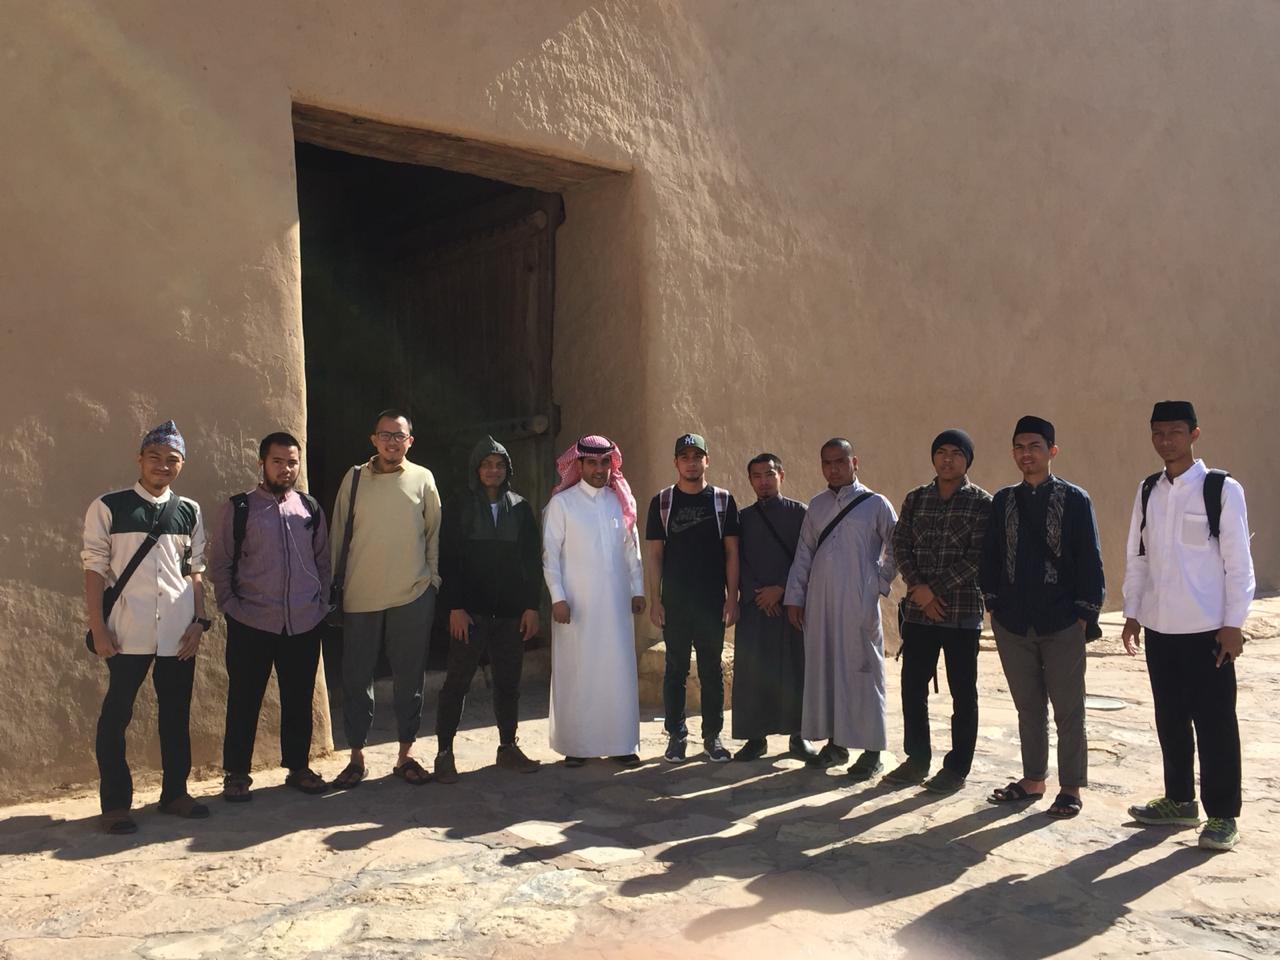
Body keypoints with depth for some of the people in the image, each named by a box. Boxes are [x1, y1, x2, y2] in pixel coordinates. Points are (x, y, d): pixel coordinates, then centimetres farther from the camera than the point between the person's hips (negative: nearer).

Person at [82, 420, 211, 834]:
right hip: (127, 634, -3)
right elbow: (94, 569, -2)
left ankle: (175, 792, 25)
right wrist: (98, 627, -6)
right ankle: (115, 803, 15)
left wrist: (199, 621, 4)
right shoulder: (108, 508, 0)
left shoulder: (190, 512, 9)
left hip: (179, 633, 3)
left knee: (177, 713, 12)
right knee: (116, 715, 4)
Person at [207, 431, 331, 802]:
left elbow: (323, 560, 14)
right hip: (252, 624, -3)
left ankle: (298, 767, 25)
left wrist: (322, 603, 7)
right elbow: (219, 564, 1)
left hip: (304, 623, 3)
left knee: (299, 700, 12)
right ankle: (236, 774, 18)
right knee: (244, 701, 5)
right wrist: (231, 606, -5)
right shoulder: (238, 508, -2)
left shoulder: (310, 508, 8)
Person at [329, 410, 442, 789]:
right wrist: (335, 585, 7)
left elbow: (434, 533, 8)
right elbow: (339, 533, 7)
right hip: (360, 596, 0)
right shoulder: (355, 478, 3)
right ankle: (356, 757, 19)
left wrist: (433, 580, 5)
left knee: (409, 679, 7)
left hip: (413, 596, 0)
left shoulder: (423, 479, 3)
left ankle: (405, 754, 21)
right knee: (356, 678, 7)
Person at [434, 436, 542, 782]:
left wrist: (532, 606, 2)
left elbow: (533, 560, 9)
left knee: (508, 682, 9)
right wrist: (454, 607, -11)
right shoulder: (459, 508, 2)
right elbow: (447, 561, -3)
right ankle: (445, 752, 8)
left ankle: (508, 747, 21)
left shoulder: (520, 508, 9)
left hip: (510, 612, 3)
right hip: (470, 611, -3)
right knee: (457, 682, -1)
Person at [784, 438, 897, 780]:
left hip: (859, 604, -4)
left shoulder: (875, 504, -1)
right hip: (819, 604, 5)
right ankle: (835, 743, 20)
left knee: (862, 672, -1)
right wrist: (794, 597, 8)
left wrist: (881, 582, -2)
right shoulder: (817, 505, 12)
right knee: (823, 670, 8)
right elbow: (804, 553, 12)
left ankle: (871, 751, 7)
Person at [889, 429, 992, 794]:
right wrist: (918, 587, -11)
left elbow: (977, 556, -11)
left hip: (962, 611, -4)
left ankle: (957, 768, 16)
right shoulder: (915, 499, 9)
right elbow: (900, 545, 3)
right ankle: (917, 759, 24)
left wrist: (936, 589, -14)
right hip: (918, 611, 4)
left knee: (963, 692, 5)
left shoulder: (982, 503, -3)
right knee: (912, 685, 9)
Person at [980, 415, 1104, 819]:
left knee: (1068, 709, 5)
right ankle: (1033, 778, 27)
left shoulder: (1074, 500, -2)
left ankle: (1071, 787, 17)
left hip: (1062, 624, -3)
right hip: (1013, 624, 3)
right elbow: (990, 555, 11)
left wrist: (1084, 612, -6)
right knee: (1028, 707, 14)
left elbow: (1090, 559, -2)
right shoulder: (1003, 501, 7)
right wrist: (993, 603, 6)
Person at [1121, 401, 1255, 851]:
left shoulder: (1222, 489, -7)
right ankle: (1179, 800, 28)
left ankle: (1222, 815, 14)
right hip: (1158, 627, 5)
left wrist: (1233, 624, -9)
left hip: (1207, 628, -5)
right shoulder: (1147, 491, 7)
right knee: (1170, 718, 14)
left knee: (1214, 722, 3)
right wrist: (1132, 613, 8)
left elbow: (1238, 562, -7)